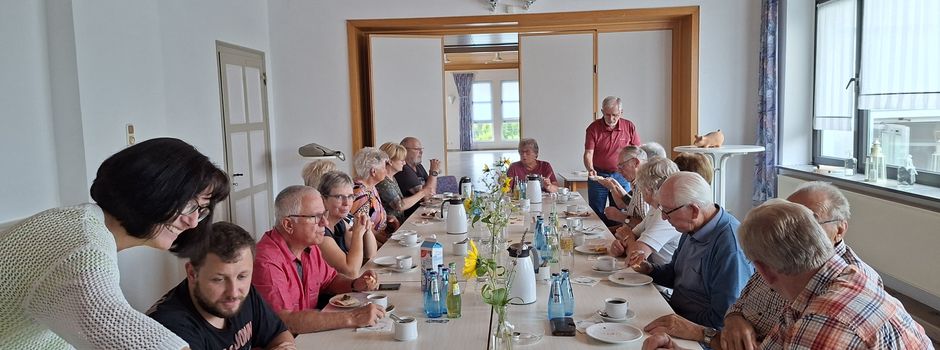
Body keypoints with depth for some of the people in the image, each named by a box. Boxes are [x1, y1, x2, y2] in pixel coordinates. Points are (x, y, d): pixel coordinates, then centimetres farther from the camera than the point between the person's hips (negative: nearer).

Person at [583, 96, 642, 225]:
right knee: (596, 214, 5)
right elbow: (588, 153, -11)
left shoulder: (629, 127, -3)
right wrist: (590, 169, -29)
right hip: (598, 175, -1)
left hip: (621, 175, 1)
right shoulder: (593, 128, -7)